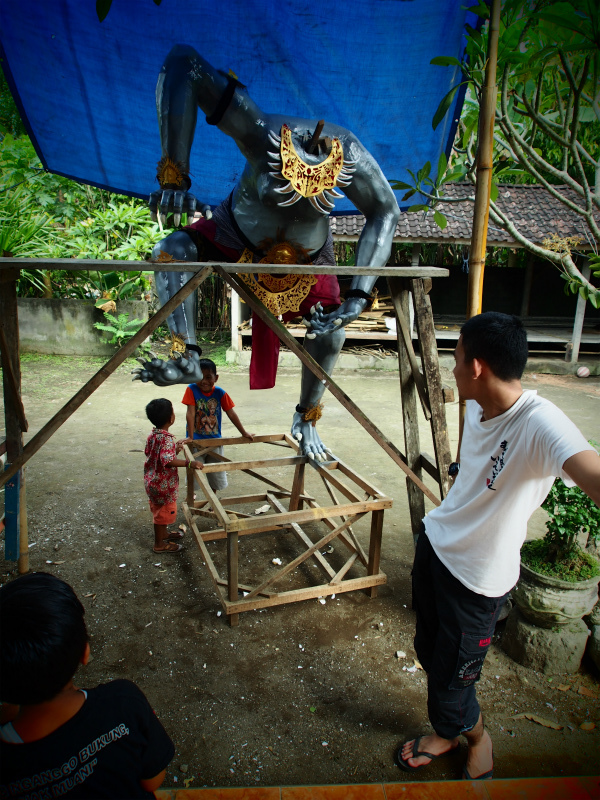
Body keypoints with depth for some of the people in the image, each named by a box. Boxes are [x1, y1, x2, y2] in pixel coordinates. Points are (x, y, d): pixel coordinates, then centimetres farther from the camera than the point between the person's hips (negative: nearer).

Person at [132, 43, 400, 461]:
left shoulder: (350, 155, -34)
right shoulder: (261, 132, -39)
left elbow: (386, 212, -25)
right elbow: (184, 63, -43)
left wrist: (358, 295, -35)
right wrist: (173, 176, -48)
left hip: (307, 255, 1)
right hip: (238, 236, -1)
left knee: (331, 333, -5)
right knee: (171, 251, -26)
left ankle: (306, 418, 19)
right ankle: (188, 359, -29)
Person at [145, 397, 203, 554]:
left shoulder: (153, 435, 0)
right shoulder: (167, 439, -29)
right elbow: (167, 460, -42)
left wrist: (175, 449, 12)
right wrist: (189, 463, -46)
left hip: (152, 481, 9)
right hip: (163, 485, -9)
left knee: (160, 510, 26)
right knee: (163, 512, 8)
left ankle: (163, 533, 46)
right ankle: (160, 544, 23)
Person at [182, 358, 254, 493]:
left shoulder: (220, 393, -9)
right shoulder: (192, 390, -15)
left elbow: (231, 414, -4)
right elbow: (190, 413, -18)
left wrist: (244, 433, -1)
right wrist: (190, 437, -20)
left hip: (215, 439, 3)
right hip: (196, 440, -2)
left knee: (216, 474, 15)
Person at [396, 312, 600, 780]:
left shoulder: (540, 424, -31)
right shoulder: (476, 406, -6)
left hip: (479, 578, -7)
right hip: (435, 544, 7)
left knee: (450, 679, 11)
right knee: (430, 653, 24)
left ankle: (476, 734, 48)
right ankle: (447, 733, 54)